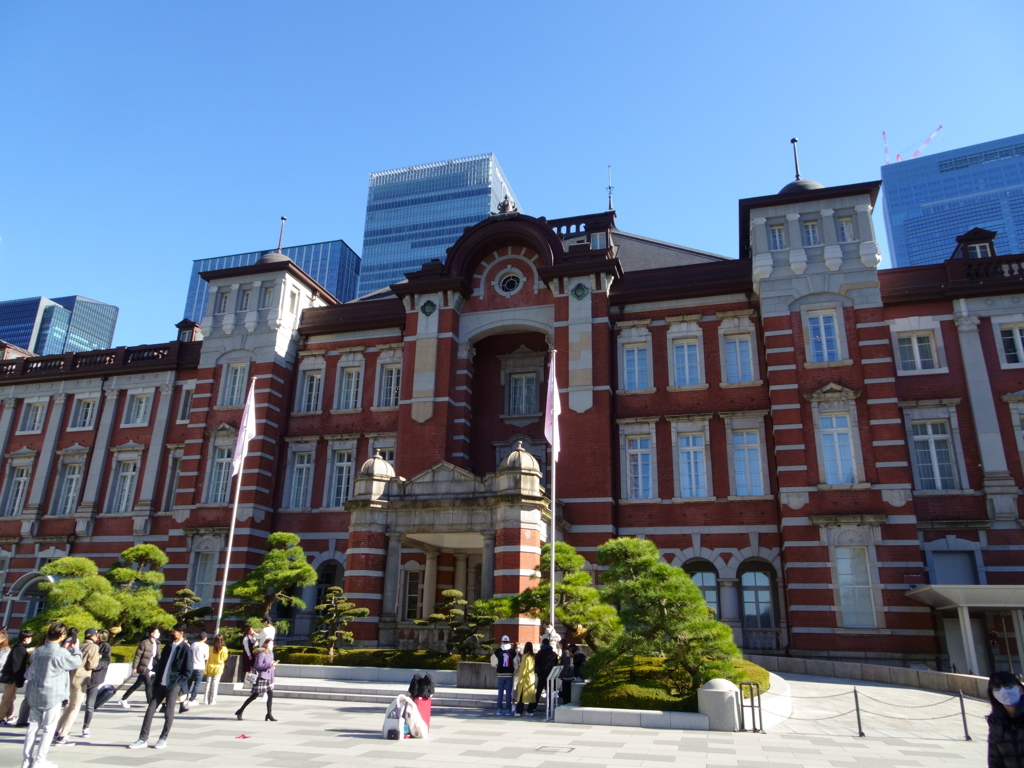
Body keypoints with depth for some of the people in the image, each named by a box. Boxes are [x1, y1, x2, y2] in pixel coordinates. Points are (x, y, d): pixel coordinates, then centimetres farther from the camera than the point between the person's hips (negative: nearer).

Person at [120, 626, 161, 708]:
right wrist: (134, 667, -14)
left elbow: (158, 656, 10)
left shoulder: (157, 643, 7)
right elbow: (138, 655, -12)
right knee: (149, 684, -10)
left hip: (150, 668, 7)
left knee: (137, 685, 15)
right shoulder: (144, 643, -13)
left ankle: (124, 699, 29)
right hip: (144, 667, -7)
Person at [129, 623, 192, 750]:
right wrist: (156, 676, 6)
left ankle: (163, 739, 15)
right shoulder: (168, 646, 11)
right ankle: (143, 739, 9)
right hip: (160, 683, 6)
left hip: (173, 685, -6)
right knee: (150, 710, 3)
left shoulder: (186, 649, -9)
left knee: (168, 713, 0)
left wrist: (178, 684, -12)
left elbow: (188, 671, -9)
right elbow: (161, 663, 16)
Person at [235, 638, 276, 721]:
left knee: (270, 695, 0)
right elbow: (258, 666, -20)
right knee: (254, 696, 1)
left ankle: (269, 714, 9)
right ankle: (240, 711, 17)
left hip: (268, 678, 7)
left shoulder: (271, 654, 13)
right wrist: (269, 665, -24)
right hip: (261, 678, -7)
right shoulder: (261, 653, -13)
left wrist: (272, 680, 16)